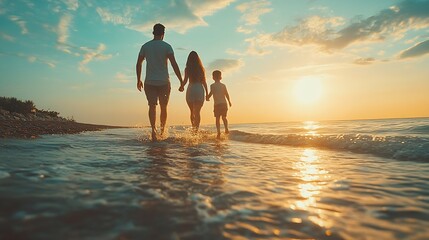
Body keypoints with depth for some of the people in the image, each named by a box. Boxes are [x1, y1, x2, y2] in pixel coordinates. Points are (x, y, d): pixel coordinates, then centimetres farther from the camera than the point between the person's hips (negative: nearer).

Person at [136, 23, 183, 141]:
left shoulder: (145, 46, 8)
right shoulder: (167, 46, -1)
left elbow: (138, 64, 9)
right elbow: (174, 64, -11)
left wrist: (138, 80, 18)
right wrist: (181, 81, -10)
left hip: (149, 82, 1)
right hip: (164, 82, -1)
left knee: (152, 106, -3)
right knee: (163, 107, 10)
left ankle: (154, 129, -23)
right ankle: (162, 130, 19)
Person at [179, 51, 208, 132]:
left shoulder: (187, 69, 0)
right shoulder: (201, 69, 3)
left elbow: (185, 81, -7)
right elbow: (204, 82, 2)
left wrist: (181, 87, 8)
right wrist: (207, 93, 7)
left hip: (190, 89, 1)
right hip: (199, 89, 0)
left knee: (192, 111, 15)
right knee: (197, 112, 1)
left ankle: (194, 128, 15)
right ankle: (196, 128, -10)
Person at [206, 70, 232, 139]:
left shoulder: (212, 85, -4)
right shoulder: (223, 85, 6)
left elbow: (211, 93, -15)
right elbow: (227, 94, 7)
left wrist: (207, 98, 4)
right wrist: (229, 102, 20)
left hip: (217, 104, -3)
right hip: (224, 103, 3)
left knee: (217, 118, 1)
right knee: (224, 117, 19)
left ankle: (219, 132, -11)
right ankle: (226, 129, 7)